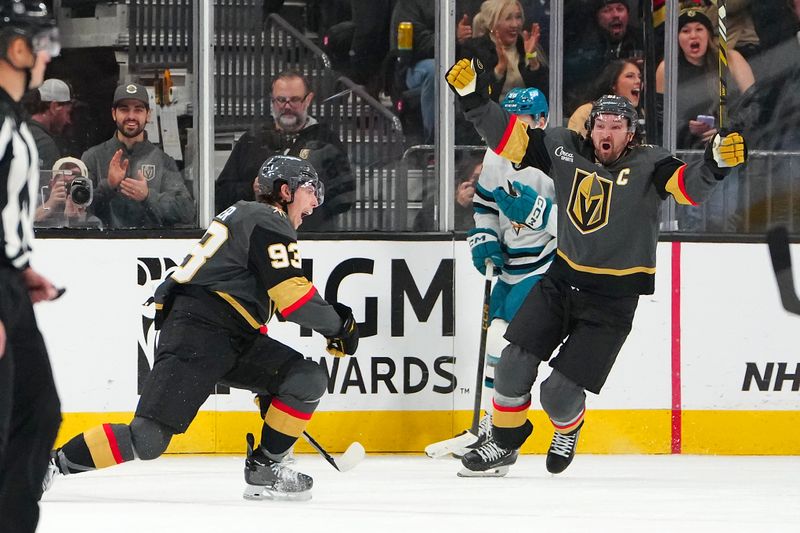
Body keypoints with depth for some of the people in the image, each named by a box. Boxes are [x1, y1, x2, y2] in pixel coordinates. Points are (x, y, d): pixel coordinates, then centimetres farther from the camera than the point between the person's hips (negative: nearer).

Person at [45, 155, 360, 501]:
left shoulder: (246, 215, 27)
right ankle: (55, 464, -7)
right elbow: (293, 296, -14)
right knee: (147, 439, -17)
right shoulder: (269, 223, -5)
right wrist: (338, 325, 2)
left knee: (308, 379, -1)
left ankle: (265, 469, 5)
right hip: (196, 331, -10)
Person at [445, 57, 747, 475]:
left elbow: (689, 187, -27)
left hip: (613, 296, -4)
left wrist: (716, 163, -47)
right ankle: (504, 445, 21)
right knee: (515, 365, -2)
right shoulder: (566, 150, -2)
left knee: (560, 392, -5)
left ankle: (567, 431, 31)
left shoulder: (647, 166, -13)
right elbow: (512, 139, 2)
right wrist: (474, 99, -8)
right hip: (562, 279, 4)